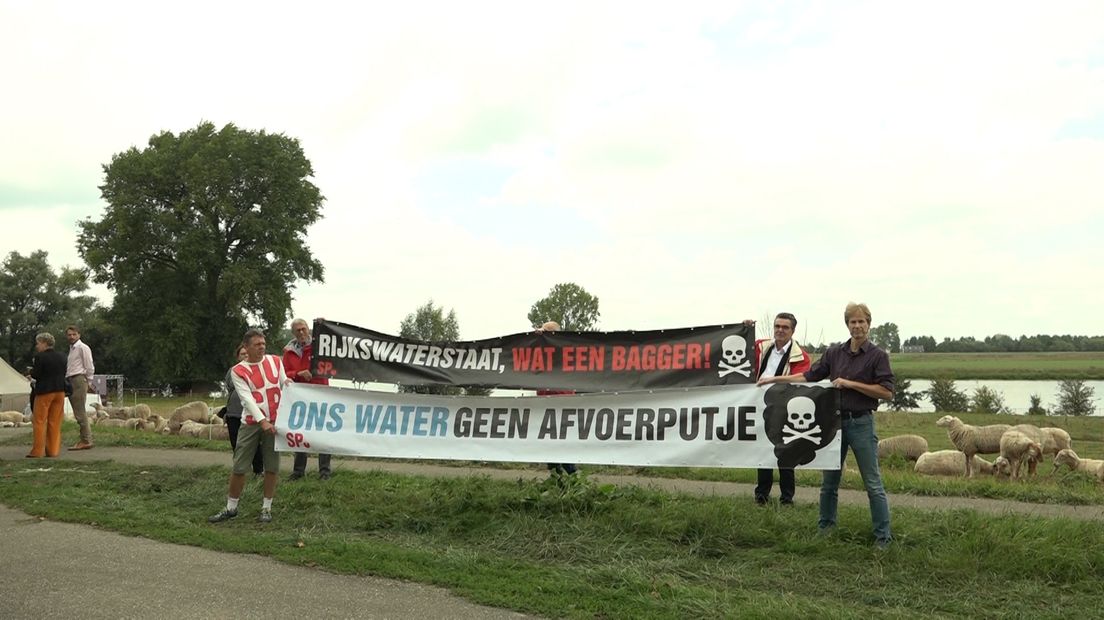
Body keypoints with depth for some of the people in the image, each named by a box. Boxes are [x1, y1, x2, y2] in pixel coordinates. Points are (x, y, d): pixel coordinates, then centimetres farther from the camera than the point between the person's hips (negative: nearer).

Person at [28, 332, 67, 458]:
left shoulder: (40, 357, -11)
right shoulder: (61, 357, 7)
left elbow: (35, 375, -13)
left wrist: (32, 371, 7)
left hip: (44, 392, -6)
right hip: (59, 391, 6)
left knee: (40, 422, 1)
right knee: (55, 423, 9)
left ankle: (37, 451, 2)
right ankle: (53, 450, 9)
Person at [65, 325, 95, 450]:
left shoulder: (82, 348, -6)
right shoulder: (71, 349, 21)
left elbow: (89, 367, -9)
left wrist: (88, 382, -5)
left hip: (78, 380, -9)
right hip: (70, 381, 9)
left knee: (80, 412, -11)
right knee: (78, 413, 10)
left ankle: (86, 441, -10)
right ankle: (84, 440, 14)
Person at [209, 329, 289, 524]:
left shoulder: (275, 361, 7)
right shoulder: (238, 371, -3)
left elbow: (285, 386, 16)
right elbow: (248, 398, -13)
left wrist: (287, 383, -9)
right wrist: (262, 421, -23)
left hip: (275, 421, 2)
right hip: (251, 422, -2)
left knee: (272, 467, 2)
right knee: (239, 467, 1)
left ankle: (266, 508, 14)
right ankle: (231, 508, 15)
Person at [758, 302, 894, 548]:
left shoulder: (877, 356, -5)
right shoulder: (834, 352, 7)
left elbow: (886, 392, -11)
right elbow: (809, 376, 11)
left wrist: (851, 383, -15)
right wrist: (775, 379, 6)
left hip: (861, 423, -4)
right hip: (835, 420, 4)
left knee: (873, 483, -2)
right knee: (829, 480, 12)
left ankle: (883, 535, 5)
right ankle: (826, 526, 26)